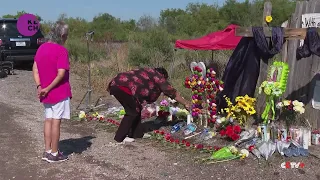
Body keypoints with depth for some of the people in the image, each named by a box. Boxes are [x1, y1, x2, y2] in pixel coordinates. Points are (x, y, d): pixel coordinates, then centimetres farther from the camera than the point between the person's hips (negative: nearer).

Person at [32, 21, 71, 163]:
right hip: (60, 92, -7)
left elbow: (35, 69, 5)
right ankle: (54, 154, 8)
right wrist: (48, 88, -15)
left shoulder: (41, 48, 7)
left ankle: (47, 151, 20)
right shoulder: (61, 50, -15)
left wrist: (39, 86, -3)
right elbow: (61, 73, -22)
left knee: (48, 120, 14)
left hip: (46, 93, 7)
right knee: (56, 121, 0)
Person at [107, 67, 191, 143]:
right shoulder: (158, 77, 8)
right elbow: (172, 92, 13)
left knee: (136, 108, 17)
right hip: (123, 86, -9)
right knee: (132, 111, 0)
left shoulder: (148, 73, 30)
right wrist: (185, 103, 21)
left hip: (115, 84, 9)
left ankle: (137, 133, 24)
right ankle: (120, 137, 3)